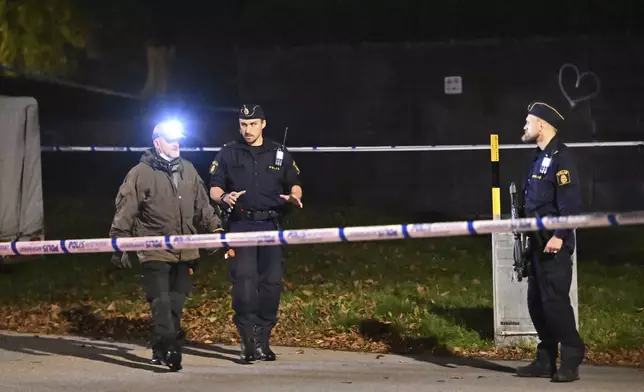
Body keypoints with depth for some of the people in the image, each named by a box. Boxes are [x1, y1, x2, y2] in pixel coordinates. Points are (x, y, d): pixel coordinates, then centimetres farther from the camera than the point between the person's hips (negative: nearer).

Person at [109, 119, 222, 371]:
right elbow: (124, 213, -4)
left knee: (176, 303, 7)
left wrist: (215, 228, 9)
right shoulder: (140, 174, -5)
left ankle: (161, 351, 17)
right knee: (162, 302, -13)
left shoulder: (188, 171, 12)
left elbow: (202, 205, 20)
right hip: (155, 253, -5)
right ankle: (170, 350, -18)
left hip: (185, 253, 5)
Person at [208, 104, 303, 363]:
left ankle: (262, 340, 9)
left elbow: (295, 184, 16)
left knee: (271, 282, 0)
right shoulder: (228, 153, 10)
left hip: (271, 226, 2)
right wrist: (224, 197, -15)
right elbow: (214, 188, 8)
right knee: (244, 279, -15)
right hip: (240, 225, -2)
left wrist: (293, 197, -7)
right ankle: (247, 340, -15)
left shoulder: (279, 154, 13)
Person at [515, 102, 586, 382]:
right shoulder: (539, 158, 18)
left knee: (555, 301, -11)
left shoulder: (560, 158, -11)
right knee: (536, 303, 10)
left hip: (554, 245, -10)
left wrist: (559, 236, -25)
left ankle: (571, 361, -6)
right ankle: (546, 361, 16)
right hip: (538, 243, 10)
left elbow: (571, 202, -19)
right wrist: (528, 238, 17)